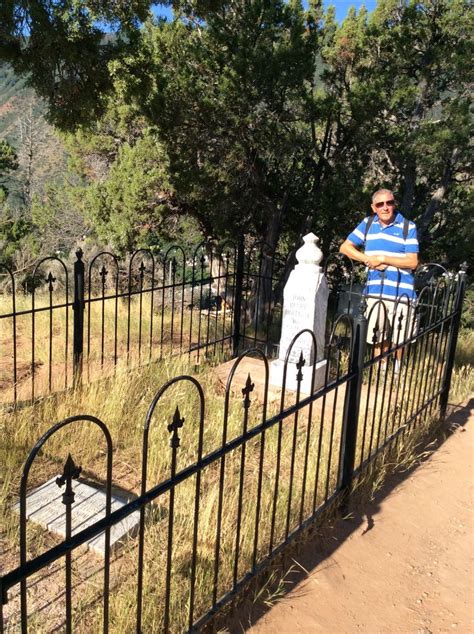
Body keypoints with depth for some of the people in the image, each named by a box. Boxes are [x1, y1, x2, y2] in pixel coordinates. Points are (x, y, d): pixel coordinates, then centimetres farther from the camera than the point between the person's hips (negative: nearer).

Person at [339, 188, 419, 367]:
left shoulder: (408, 227, -5)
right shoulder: (367, 224, 6)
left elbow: (412, 262, -9)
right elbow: (345, 247, 7)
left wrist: (382, 259, -14)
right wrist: (368, 260, -6)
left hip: (401, 293, -3)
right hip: (375, 292, 3)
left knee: (399, 339, 9)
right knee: (379, 339, 12)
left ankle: (398, 369, 33)